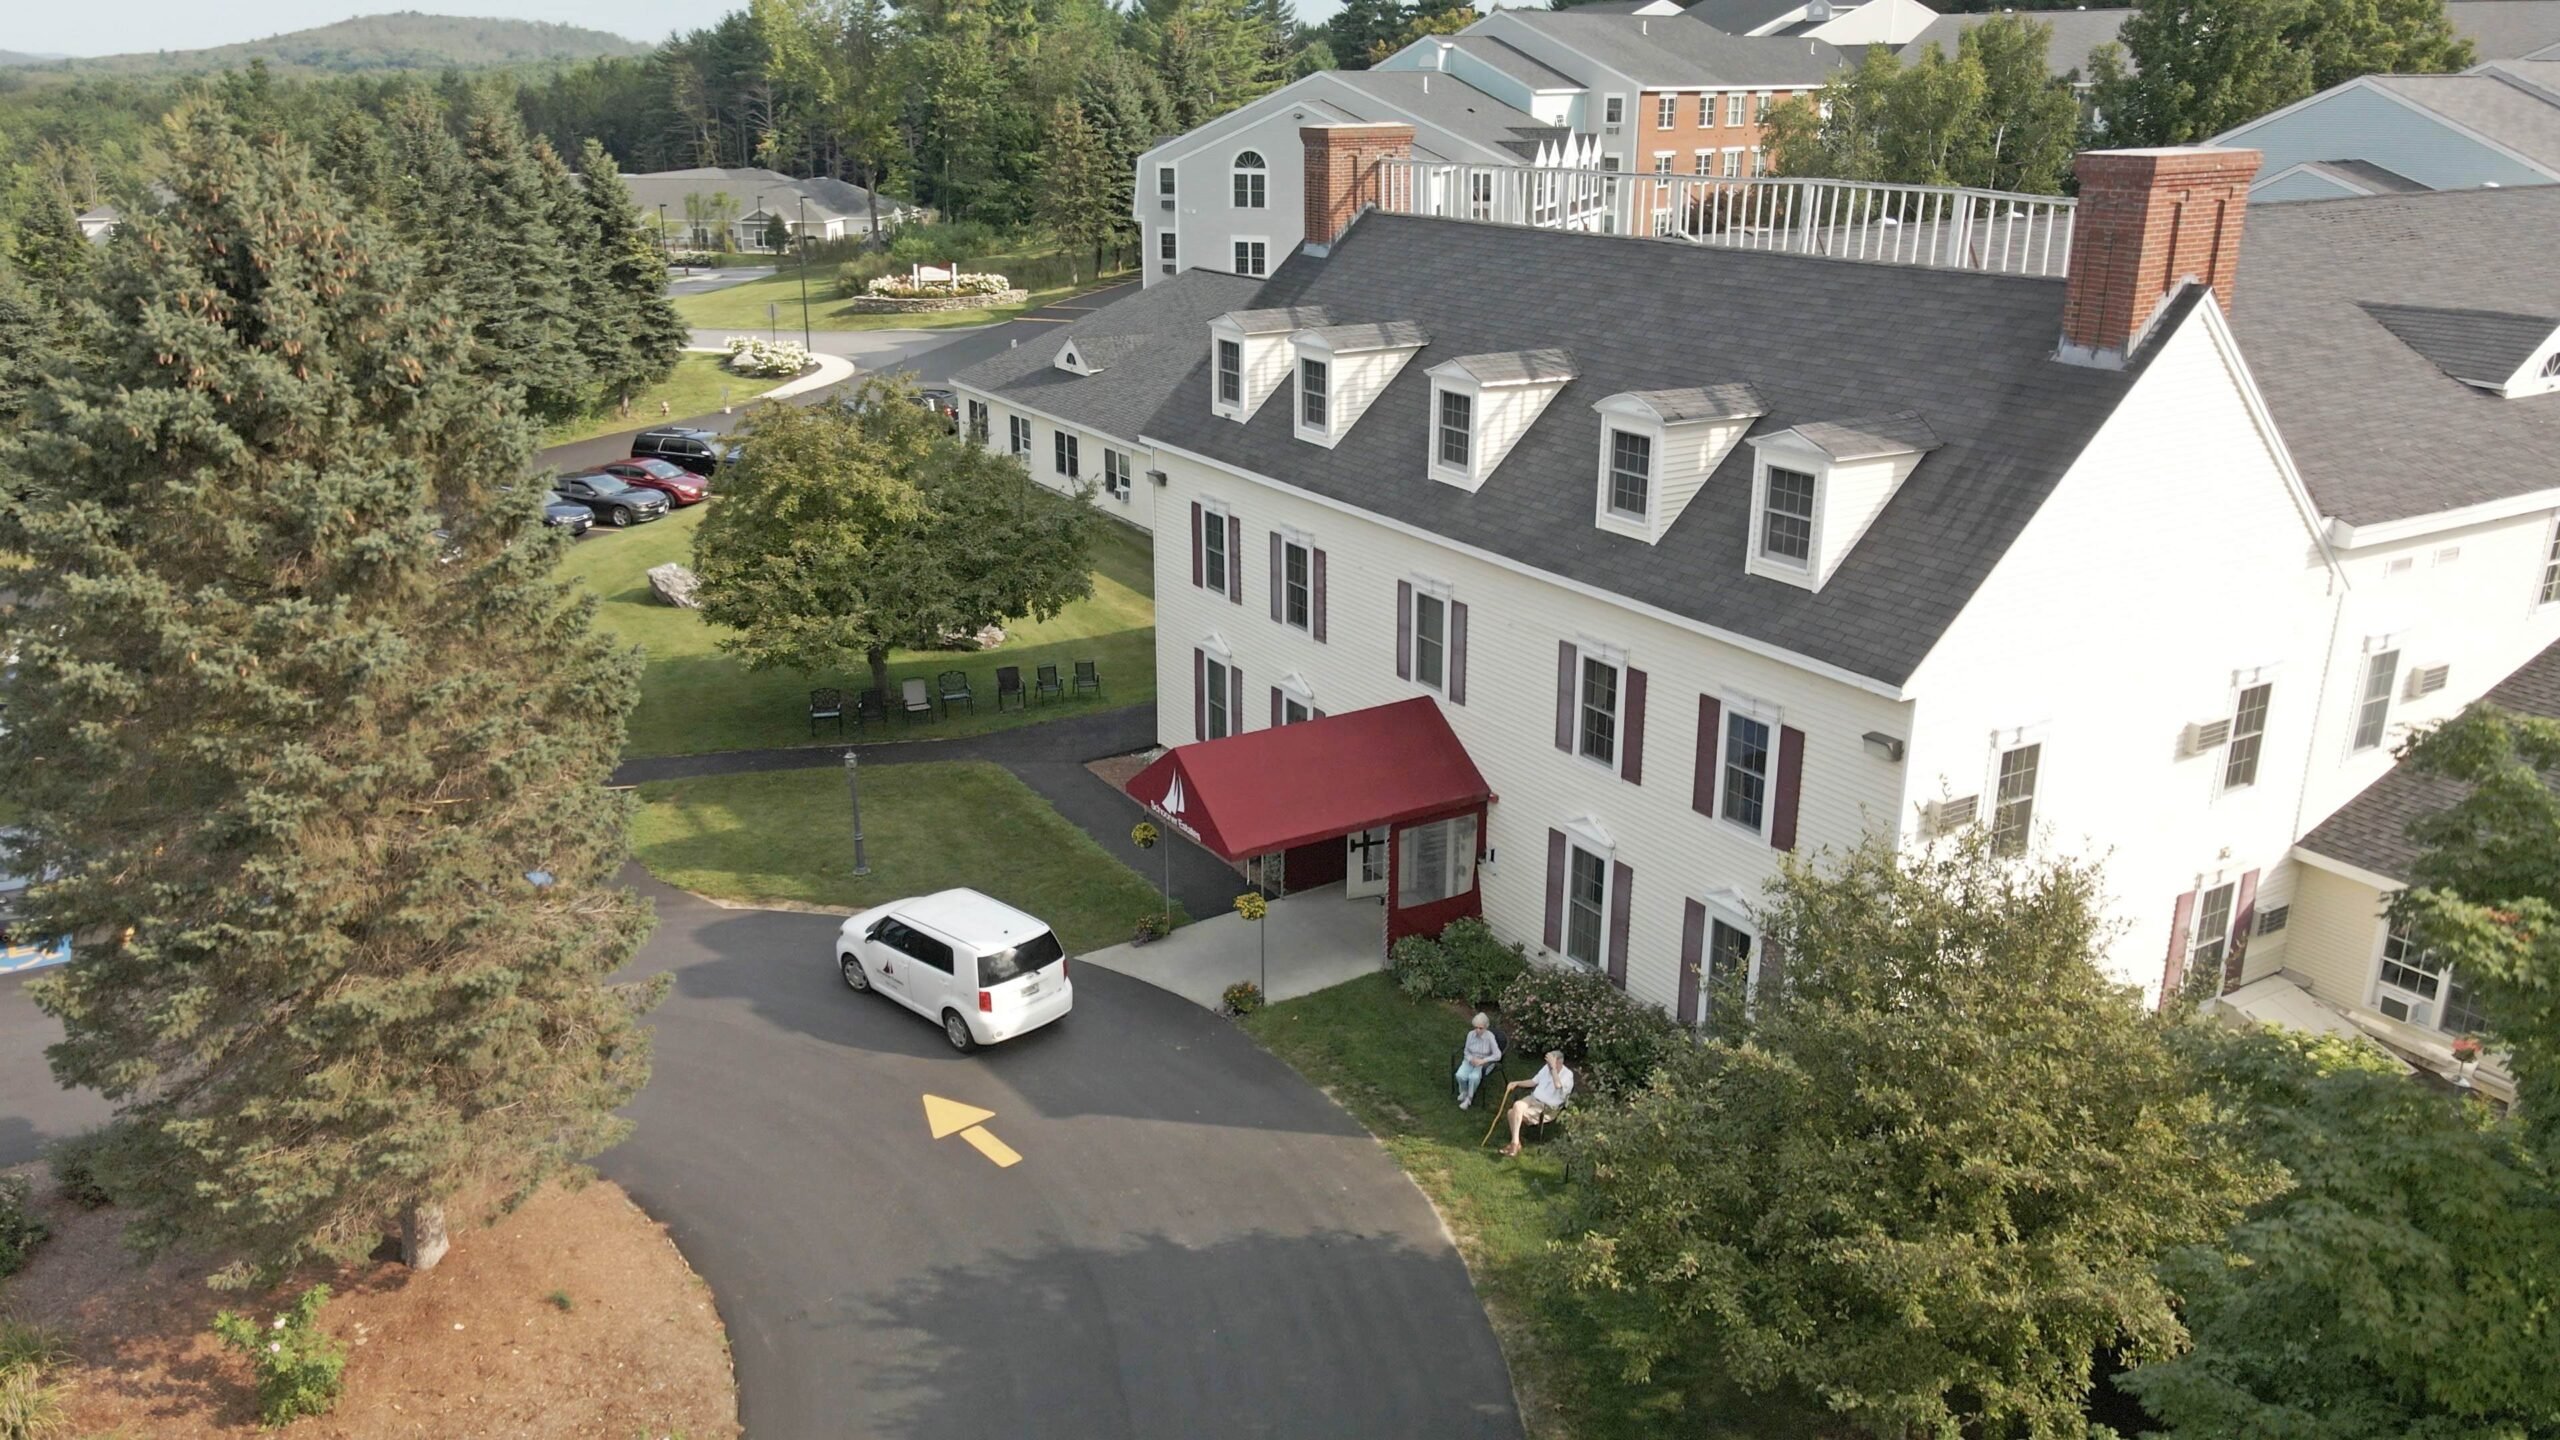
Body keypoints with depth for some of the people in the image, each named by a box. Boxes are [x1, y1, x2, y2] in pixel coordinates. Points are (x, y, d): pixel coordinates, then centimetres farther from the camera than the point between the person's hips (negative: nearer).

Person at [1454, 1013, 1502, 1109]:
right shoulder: (1471, 1034, -8)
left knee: (1474, 1077, -33)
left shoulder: (1490, 1037, -21)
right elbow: (1466, 1051, 3)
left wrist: (1482, 1061, -28)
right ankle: (1463, 1092, 9)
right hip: (1470, 1060, 4)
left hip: (1484, 1063, -4)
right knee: (1460, 1075, -24)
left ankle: (1469, 1098, -6)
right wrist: (1471, 1059, -18)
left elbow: (1497, 1055, -22)